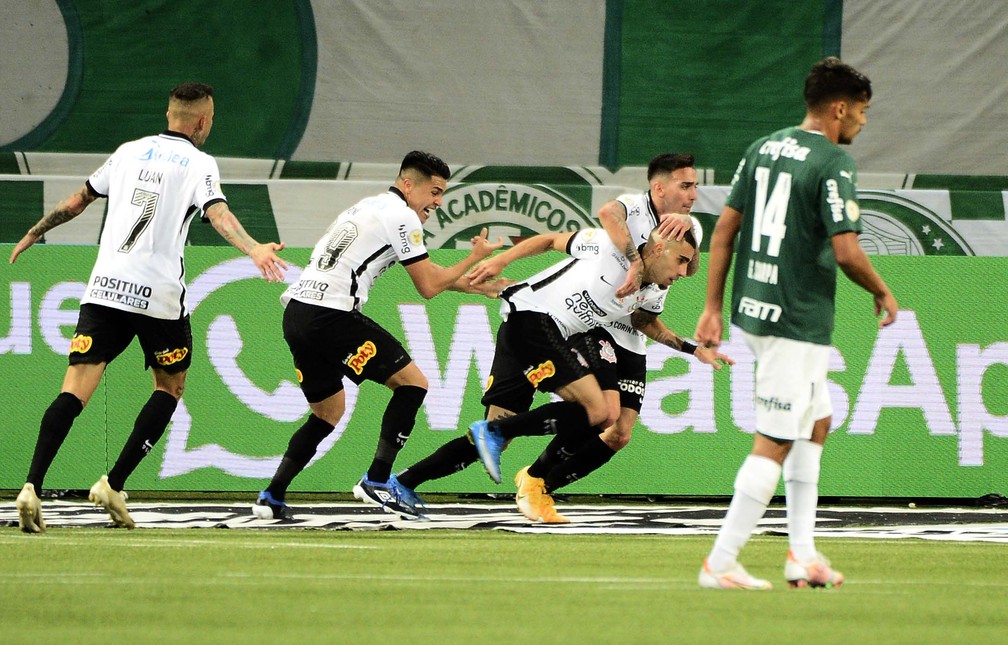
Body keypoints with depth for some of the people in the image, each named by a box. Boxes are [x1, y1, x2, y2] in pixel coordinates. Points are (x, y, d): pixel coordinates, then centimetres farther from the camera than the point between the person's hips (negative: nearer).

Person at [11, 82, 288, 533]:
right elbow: (217, 213, -17)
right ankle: (113, 486, 8)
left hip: (105, 288, 3)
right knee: (170, 386, 18)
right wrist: (253, 249, -30)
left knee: (76, 389, -5)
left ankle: (32, 486, -24)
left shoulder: (129, 152, 16)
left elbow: (78, 200, 25)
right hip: (159, 295, -3)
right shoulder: (199, 164, 2)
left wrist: (34, 234, 38)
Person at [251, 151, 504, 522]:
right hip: (331, 315, -9)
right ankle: (377, 481, -8)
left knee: (328, 412, 22)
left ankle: (271, 498, 16)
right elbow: (428, 286, -1)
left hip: (296, 311, 9)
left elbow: (427, 274, 33)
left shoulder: (370, 207, 27)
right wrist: (475, 258, 11)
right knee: (412, 382, -3)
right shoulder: (402, 216, -3)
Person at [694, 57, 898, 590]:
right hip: (798, 320, -9)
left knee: (816, 422, 21)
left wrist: (713, 306, 14)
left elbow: (724, 229, 11)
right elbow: (845, 251, -18)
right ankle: (721, 563, -4)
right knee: (774, 443, -4)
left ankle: (802, 552, 20)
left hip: (753, 308, 9)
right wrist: (882, 294, -1)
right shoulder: (833, 163, -13)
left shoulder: (763, 148, 10)